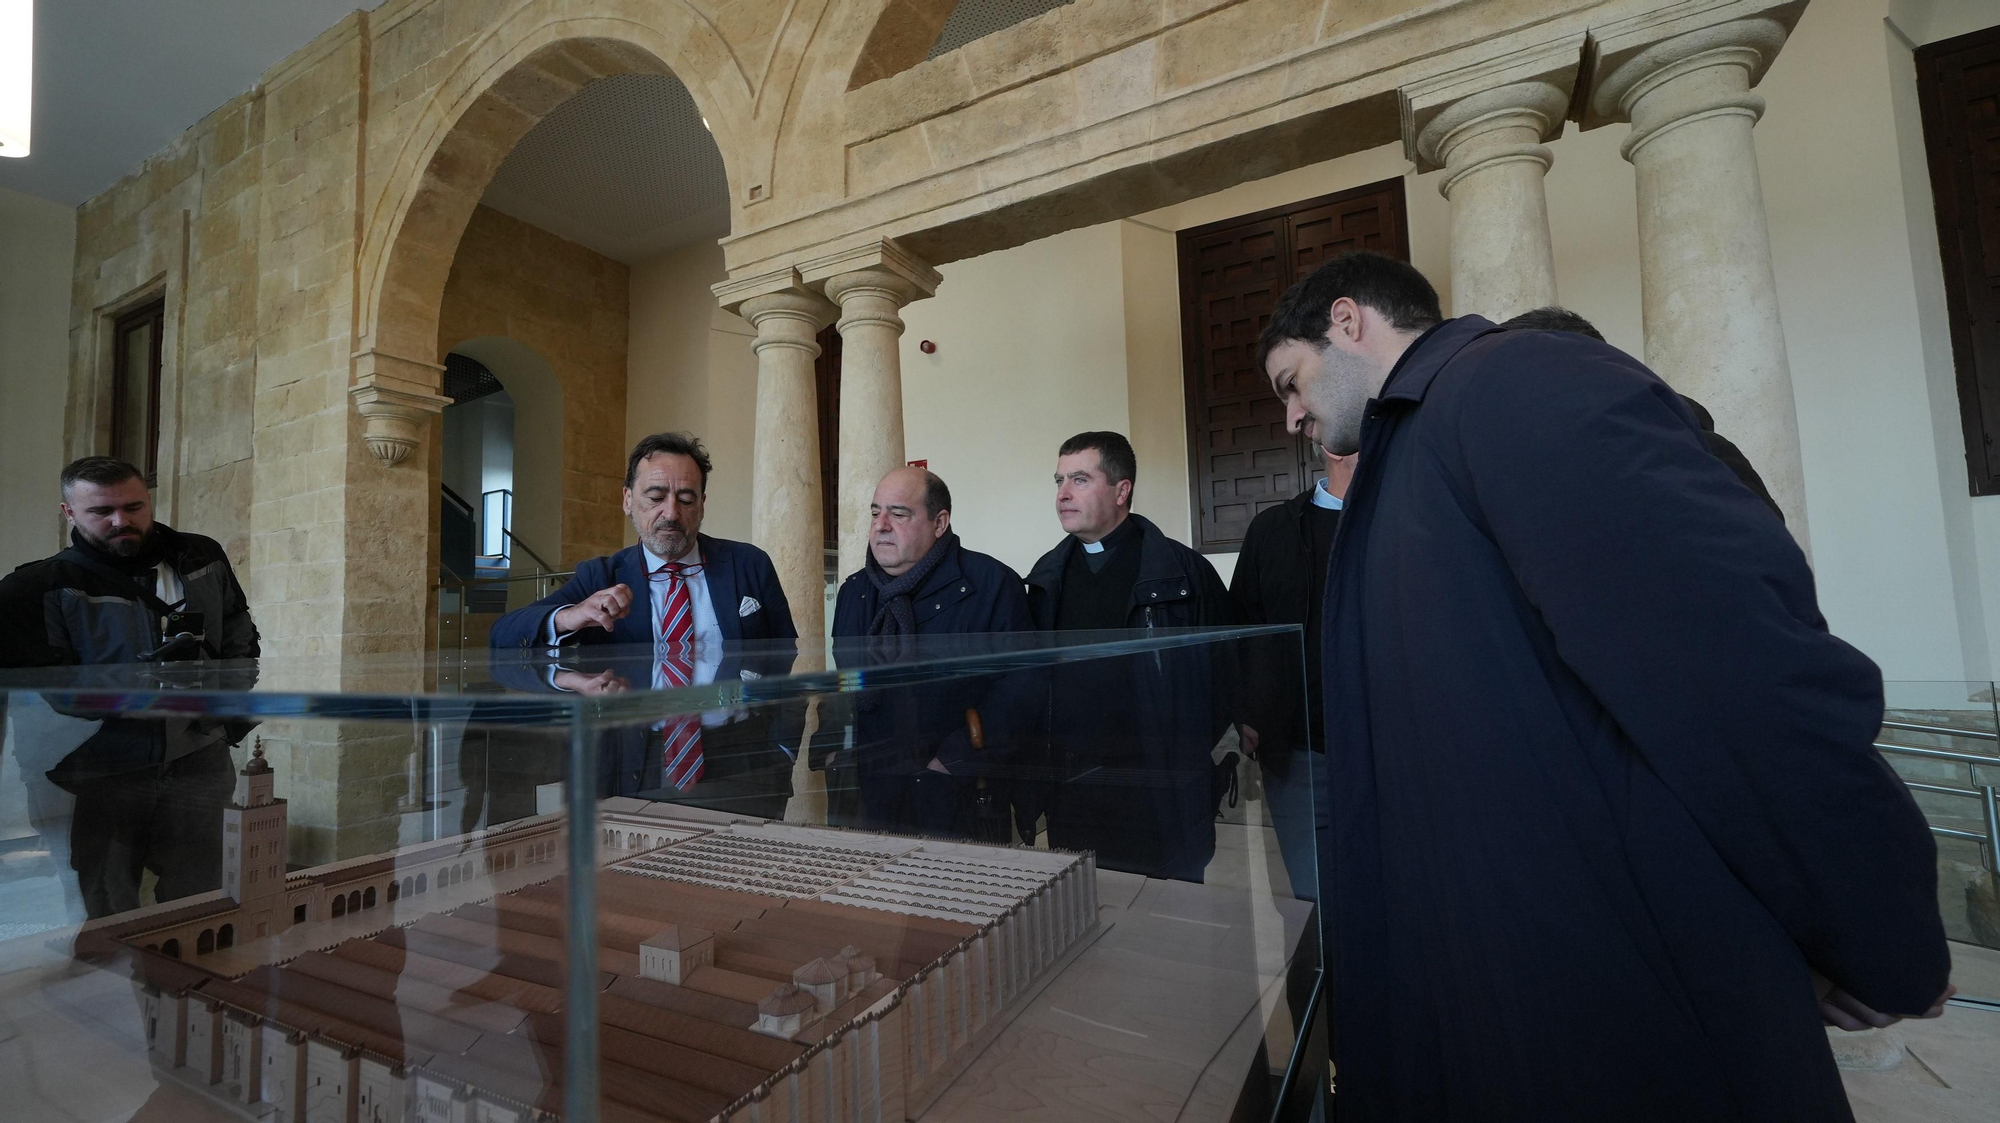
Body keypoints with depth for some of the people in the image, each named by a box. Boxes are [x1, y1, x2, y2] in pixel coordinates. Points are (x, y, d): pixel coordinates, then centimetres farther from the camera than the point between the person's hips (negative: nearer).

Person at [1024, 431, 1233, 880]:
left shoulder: (1183, 571, -7)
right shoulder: (1046, 578, 7)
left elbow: (1224, 674, -5)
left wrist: (1186, 759, -7)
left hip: (1160, 800, -4)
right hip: (1069, 799, 4)